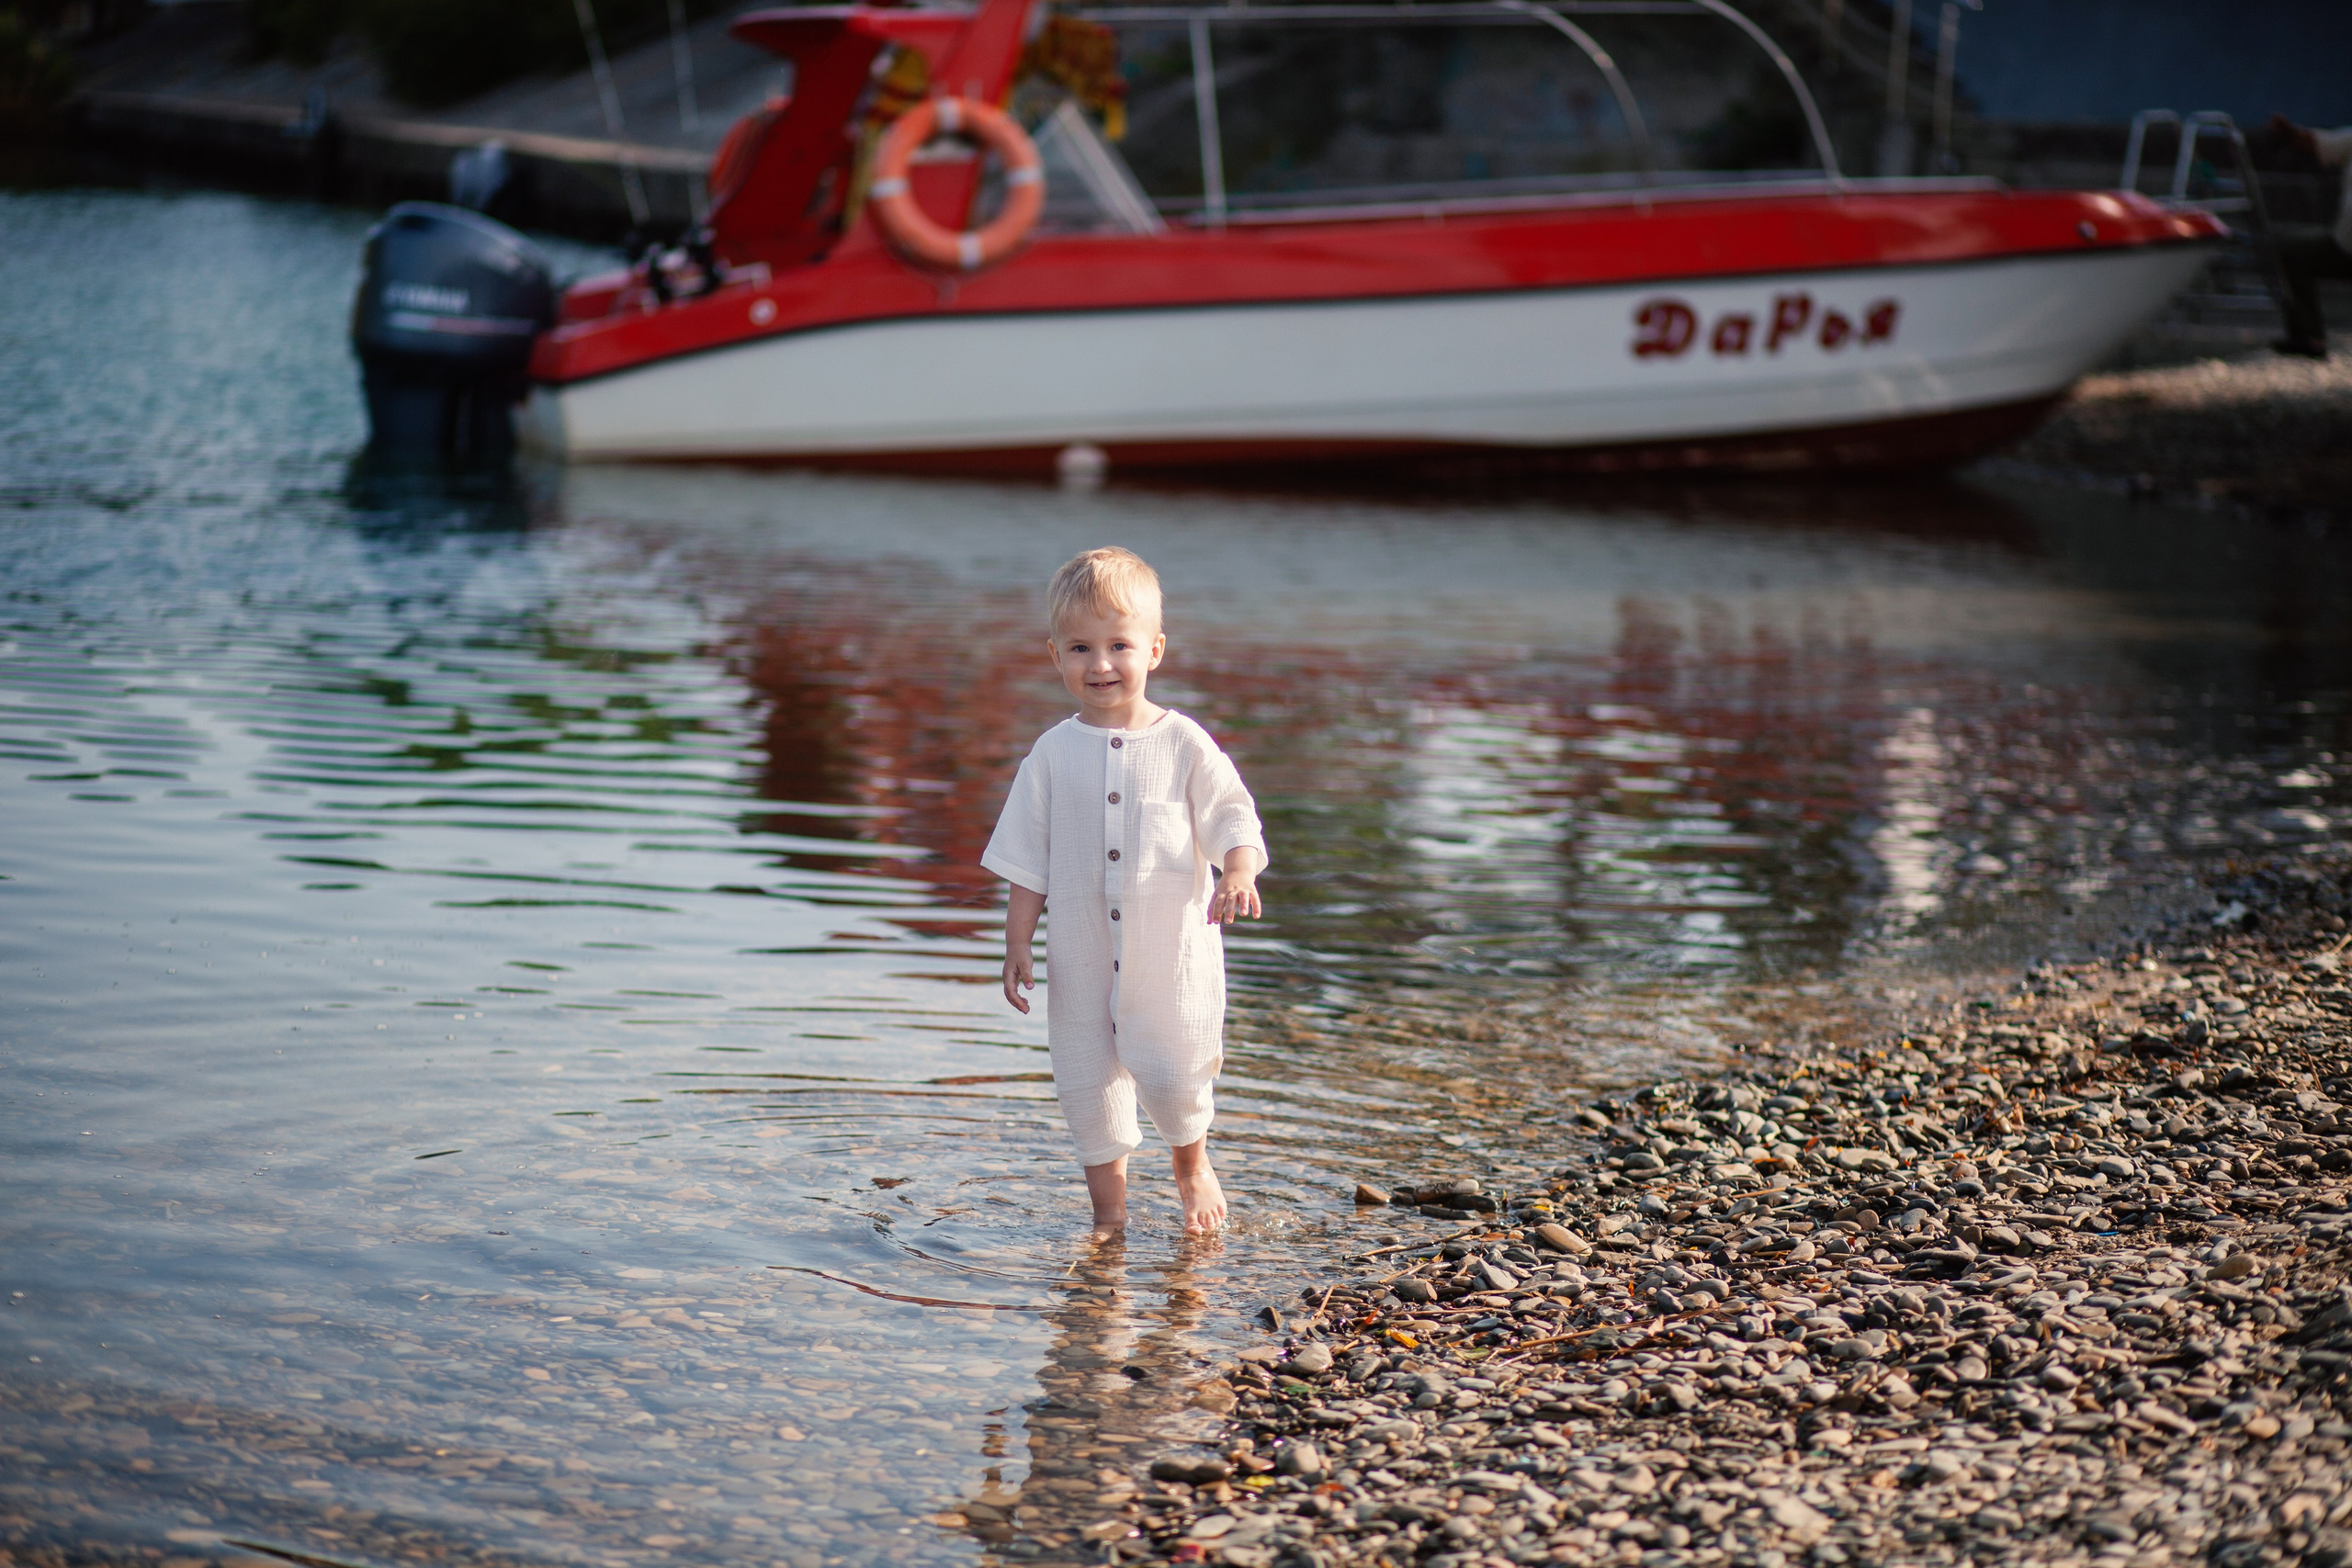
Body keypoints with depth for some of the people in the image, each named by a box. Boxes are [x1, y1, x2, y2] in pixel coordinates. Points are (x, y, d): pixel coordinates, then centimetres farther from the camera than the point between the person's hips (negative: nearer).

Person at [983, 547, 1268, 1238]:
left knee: (1173, 1074, -5)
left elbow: (1233, 818, -2)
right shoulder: (1053, 754, 1)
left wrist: (1239, 874, -22)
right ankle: (1110, 1214, 22)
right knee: (1086, 1086, 5)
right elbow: (1026, 859, 5)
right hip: (1082, 956, 2)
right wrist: (1018, 942, 3)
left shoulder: (1183, 743, -4)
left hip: (1172, 949, -2)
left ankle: (1192, 1166, 28)